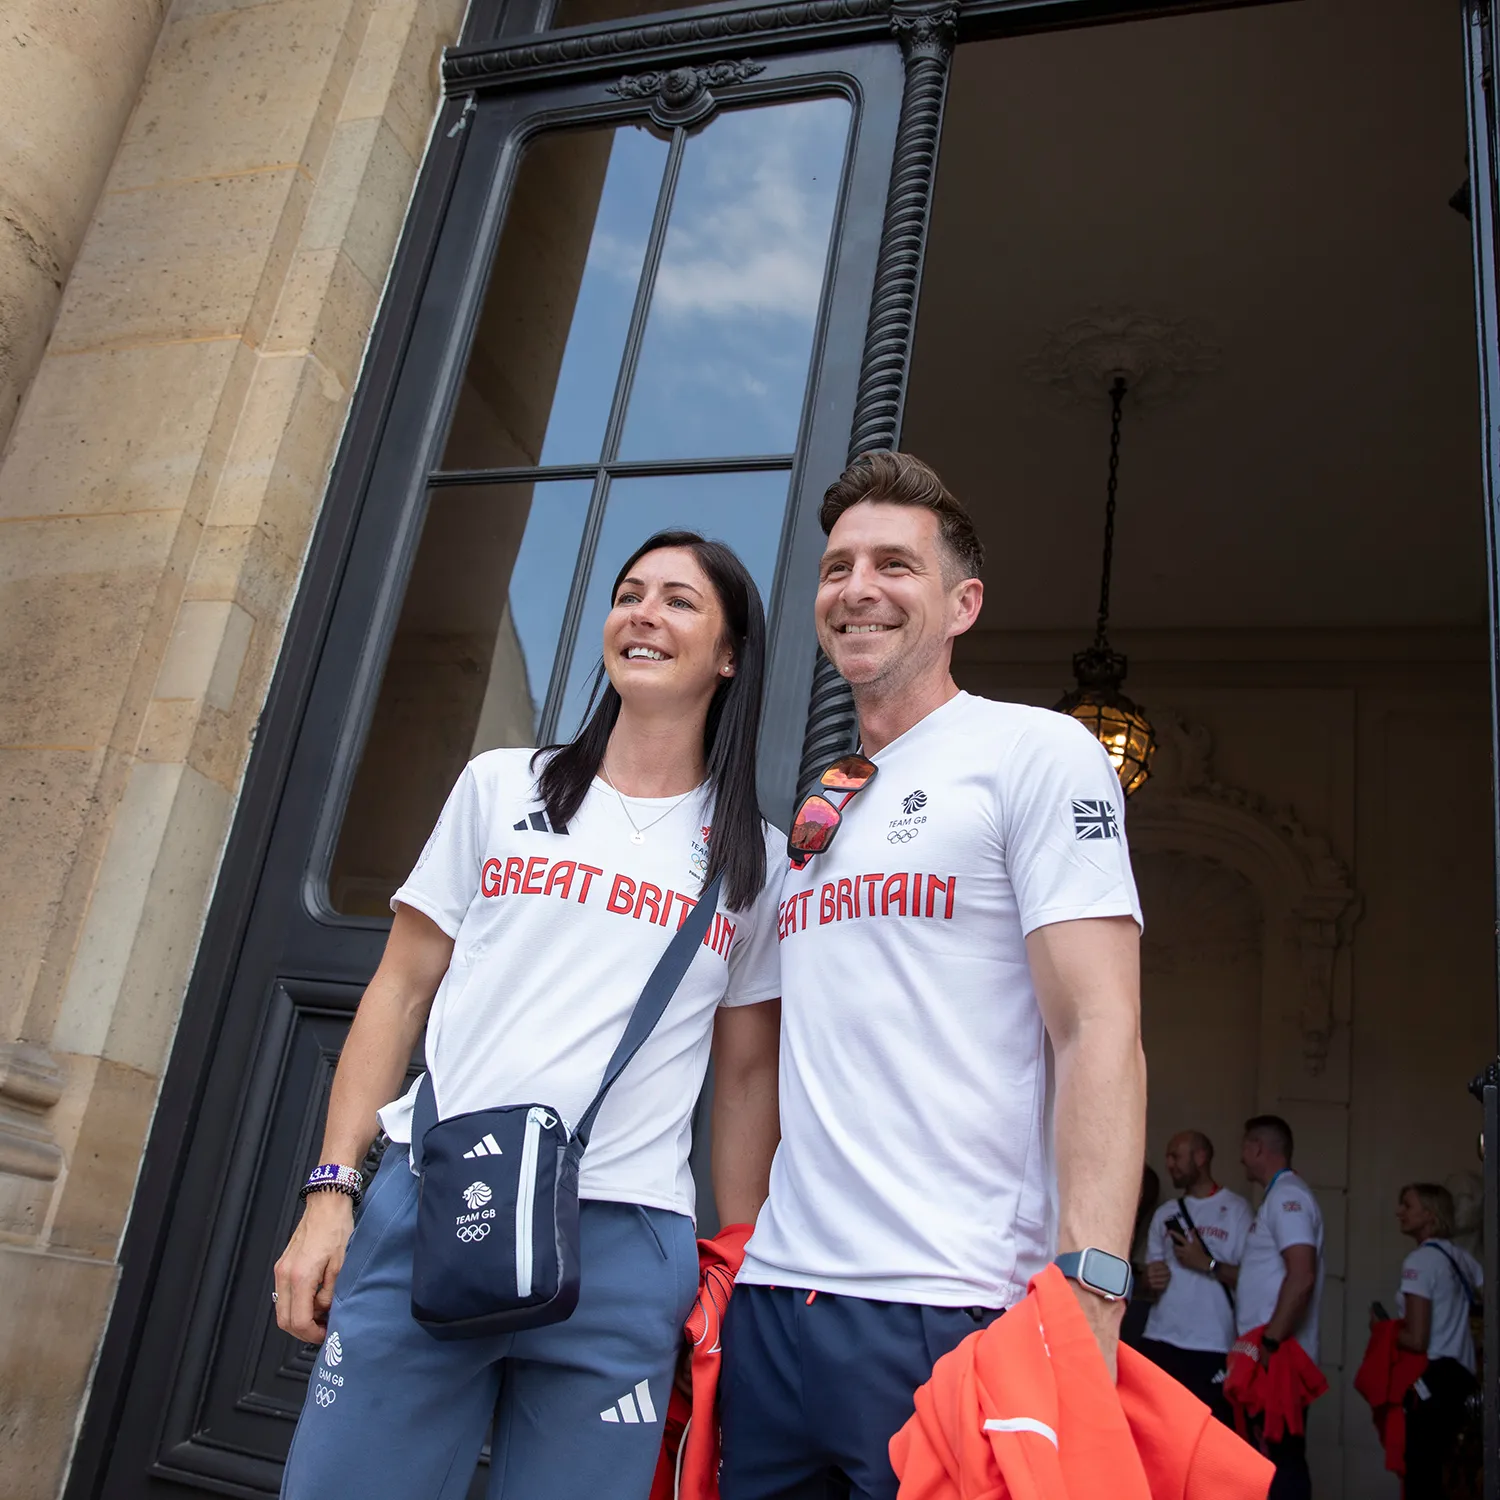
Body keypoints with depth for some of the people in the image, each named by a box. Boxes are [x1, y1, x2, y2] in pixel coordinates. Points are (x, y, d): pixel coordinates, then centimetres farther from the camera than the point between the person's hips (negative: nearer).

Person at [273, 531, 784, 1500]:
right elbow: (399, 993, 9)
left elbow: (747, 1076, 10)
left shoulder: (754, 859, 8)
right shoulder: (503, 786, 9)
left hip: (625, 1246, 0)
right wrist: (332, 1191, 2)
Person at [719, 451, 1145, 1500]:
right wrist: (732, 1255, 13)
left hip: (946, 1313, -6)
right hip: (774, 1297, 6)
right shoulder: (813, 812, 16)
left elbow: (1100, 1034, -12)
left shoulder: (1037, 752, -4)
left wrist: (1086, 1296, -21)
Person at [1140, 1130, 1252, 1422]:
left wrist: (1208, 1264, -14)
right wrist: (1153, 1279, -1)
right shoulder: (1165, 1213, 16)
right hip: (1160, 1339, 5)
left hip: (1213, 1345, -5)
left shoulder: (1236, 1210, 0)